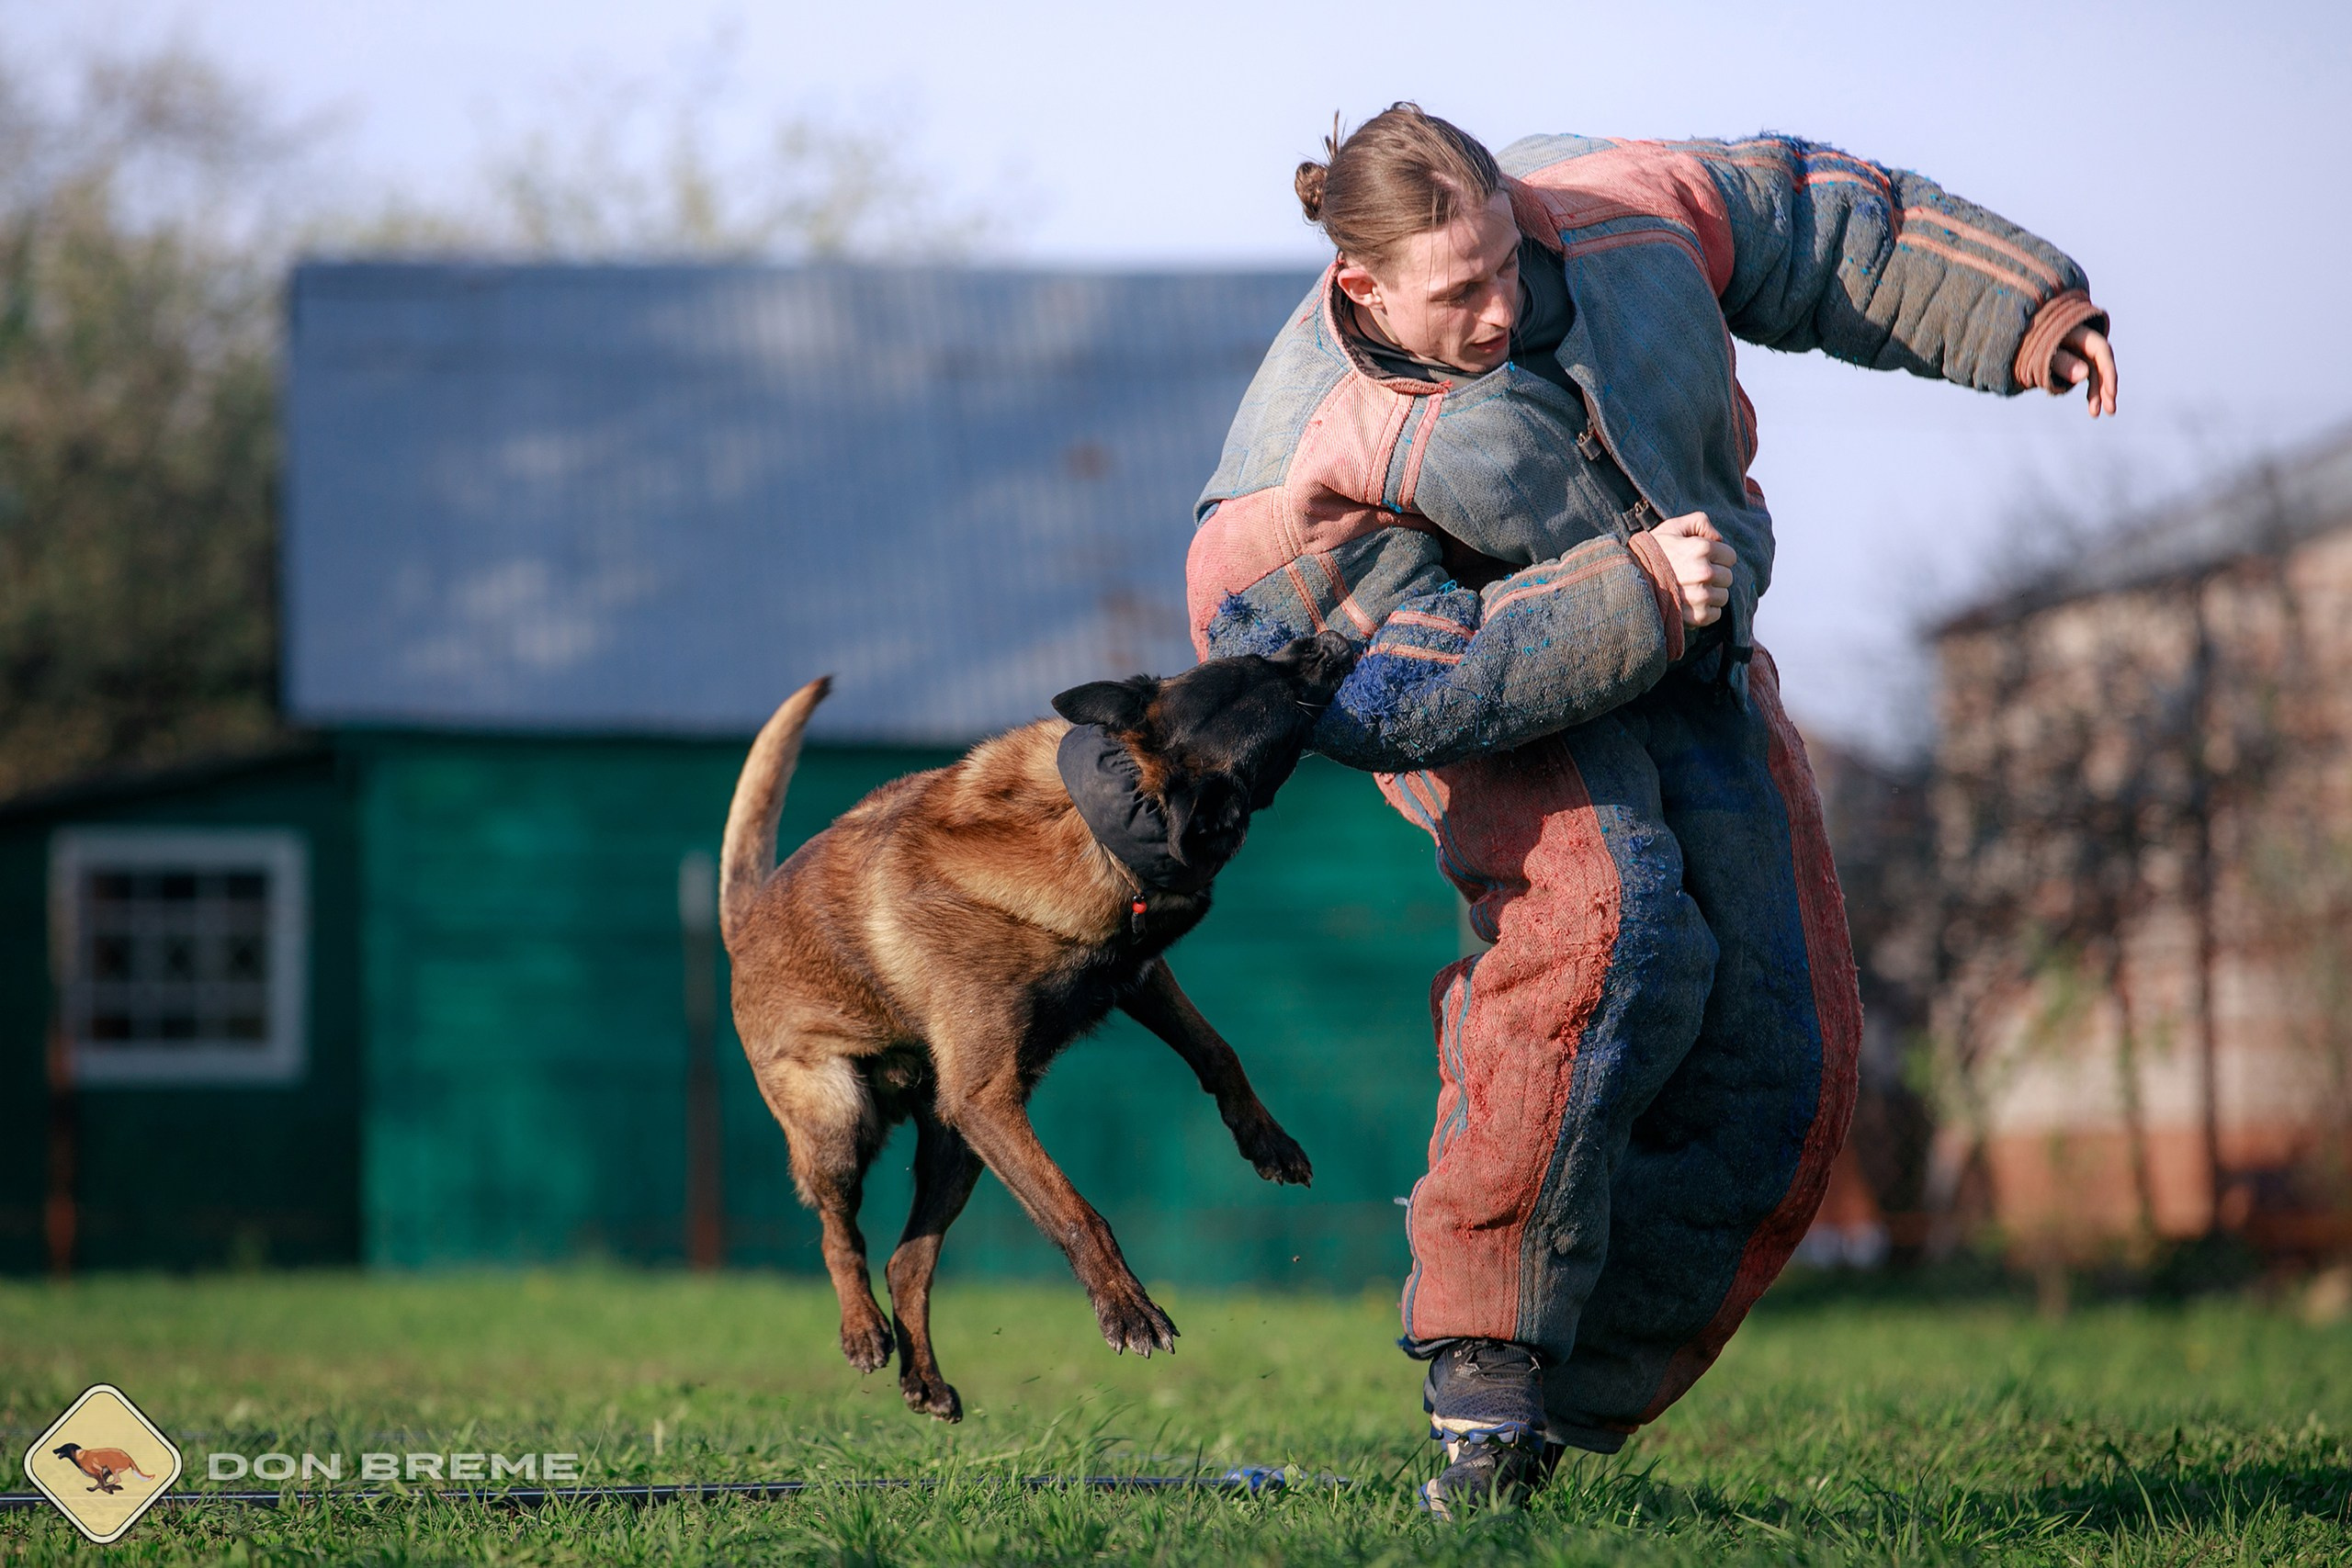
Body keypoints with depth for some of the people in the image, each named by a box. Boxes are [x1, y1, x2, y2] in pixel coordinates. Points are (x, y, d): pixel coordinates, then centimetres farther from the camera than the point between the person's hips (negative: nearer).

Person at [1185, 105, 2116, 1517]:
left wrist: (2030, 315, -5)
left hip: (1697, 685, 6)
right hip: (1494, 708, -6)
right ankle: (1483, 1366, -33)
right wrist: (1638, 597, -36)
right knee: (1608, 923, -36)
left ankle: (1574, 1403, -3)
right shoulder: (1320, 455, -25)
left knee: (1780, 1069, -8)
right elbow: (1418, 691, -30)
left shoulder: (1605, 212, -14)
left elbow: (1824, 225, 1)